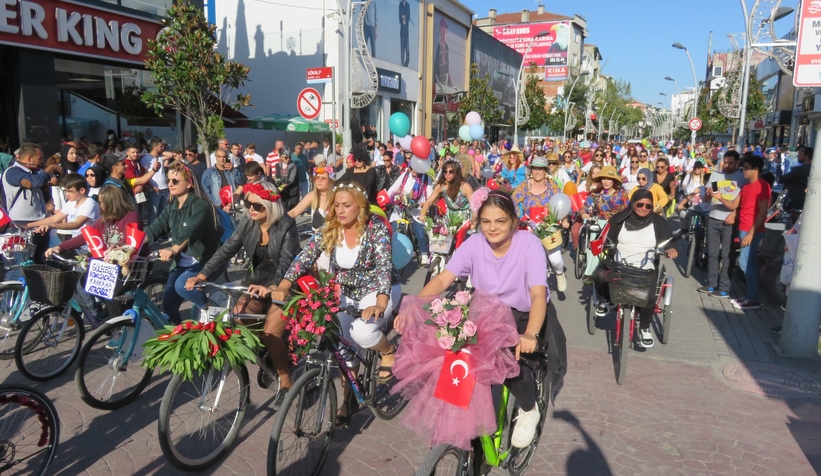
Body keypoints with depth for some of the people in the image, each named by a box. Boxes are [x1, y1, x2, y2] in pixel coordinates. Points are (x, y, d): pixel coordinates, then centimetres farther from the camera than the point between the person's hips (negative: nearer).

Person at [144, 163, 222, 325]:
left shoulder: (200, 206, -17)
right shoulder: (171, 207, 7)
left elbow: (190, 231, -33)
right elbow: (155, 228, -1)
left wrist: (173, 250, -49)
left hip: (205, 260, -7)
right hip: (182, 262, 8)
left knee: (182, 285, -32)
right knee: (168, 304, 5)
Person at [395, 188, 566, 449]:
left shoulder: (529, 244, -22)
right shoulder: (474, 244, -14)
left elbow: (538, 294, -33)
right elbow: (442, 280, -23)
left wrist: (530, 335, -52)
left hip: (526, 315, -3)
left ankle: (529, 410, 4)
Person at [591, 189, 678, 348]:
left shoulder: (658, 222, 4)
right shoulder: (619, 218, 5)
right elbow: (606, 240, 6)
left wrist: (670, 250, -18)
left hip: (646, 269, -1)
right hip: (618, 264, 1)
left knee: (649, 296, -29)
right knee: (598, 275, -31)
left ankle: (644, 329, 2)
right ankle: (606, 298, 5)